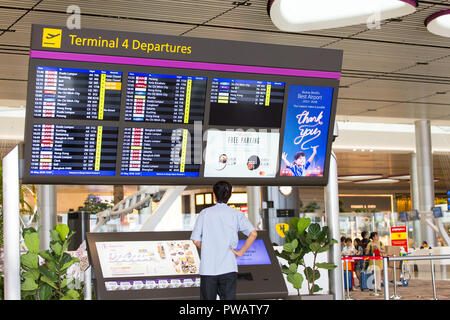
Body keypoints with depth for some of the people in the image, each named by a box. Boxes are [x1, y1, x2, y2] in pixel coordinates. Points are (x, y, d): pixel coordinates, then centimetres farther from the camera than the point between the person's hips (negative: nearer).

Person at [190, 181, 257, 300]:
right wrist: (241, 252, -2)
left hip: (208, 267, 0)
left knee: (208, 299, 9)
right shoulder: (236, 214, 1)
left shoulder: (205, 213, 1)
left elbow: (196, 240, -3)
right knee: (229, 298, 3)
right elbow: (253, 234, -10)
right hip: (228, 268, 0)